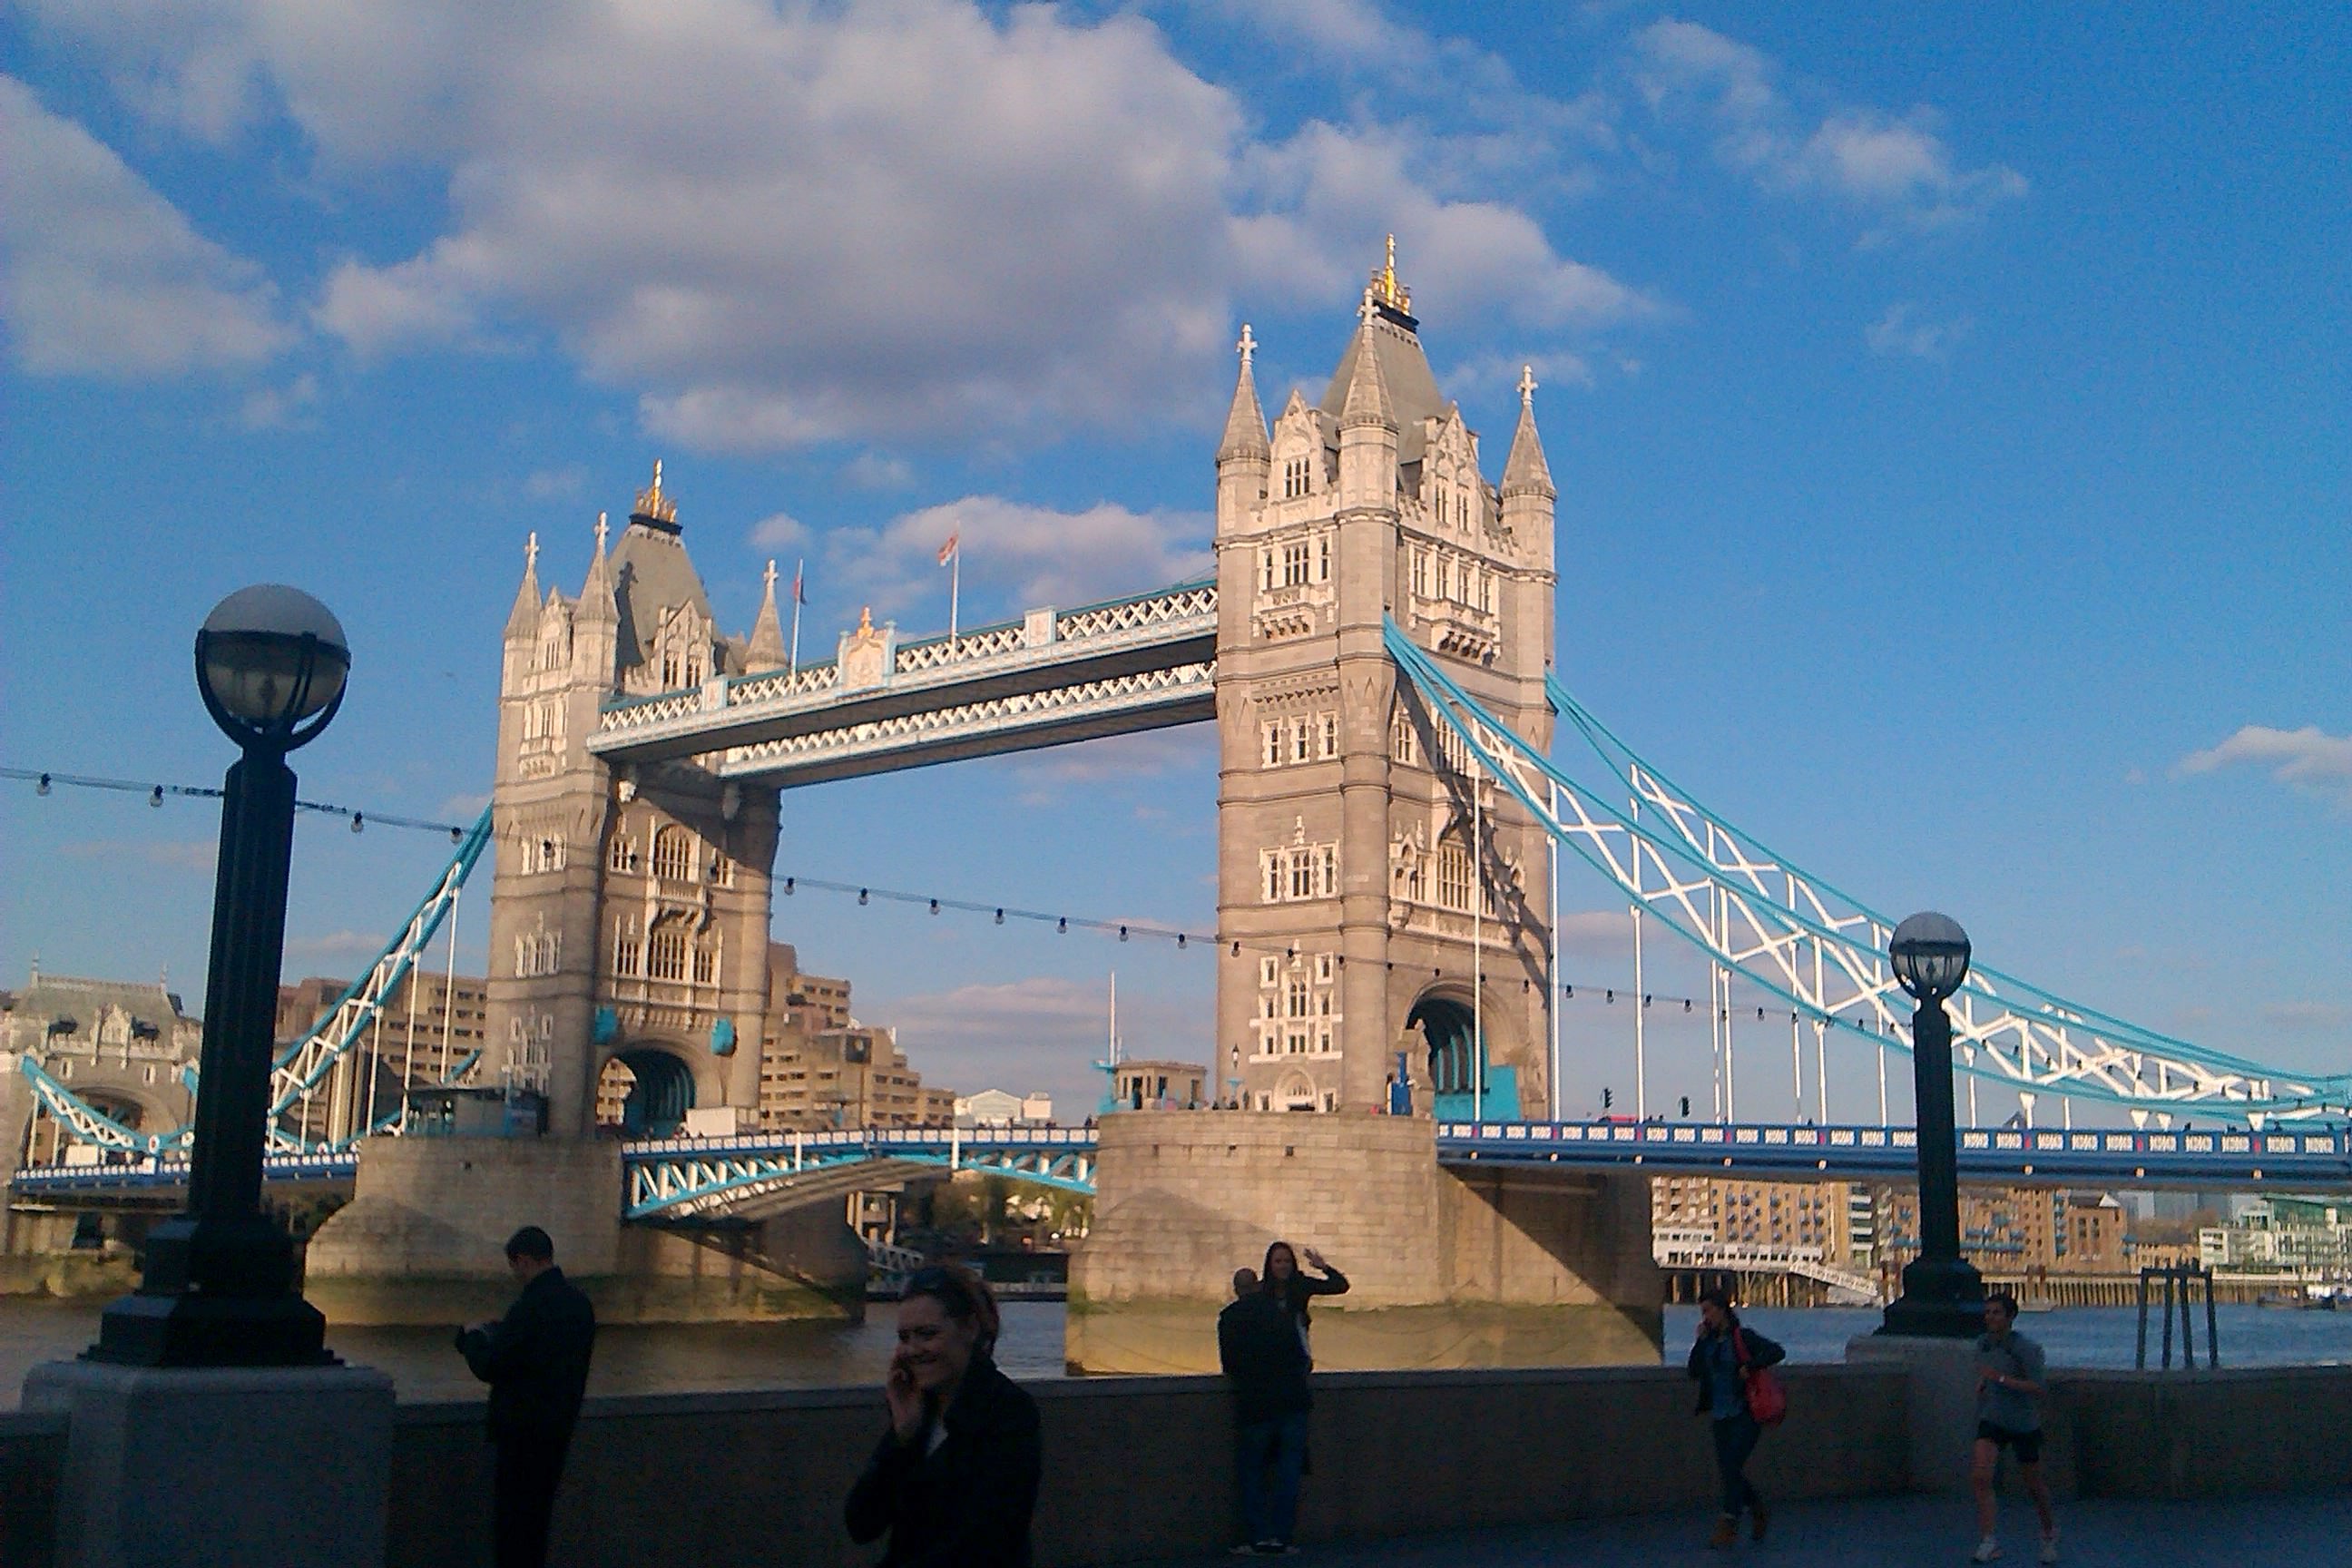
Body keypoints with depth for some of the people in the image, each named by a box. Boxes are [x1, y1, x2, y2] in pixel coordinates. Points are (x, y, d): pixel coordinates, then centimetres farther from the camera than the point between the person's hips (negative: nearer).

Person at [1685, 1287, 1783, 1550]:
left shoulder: (1743, 1337, -6)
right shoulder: (1708, 1341, 11)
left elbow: (1777, 1351, -15)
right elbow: (1694, 1372, 3)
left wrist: (1750, 1366, -22)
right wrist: (1700, 1341, -3)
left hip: (1745, 1415, -7)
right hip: (1721, 1417, 7)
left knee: (1731, 1467, -13)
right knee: (1728, 1470, 8)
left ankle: (1728, 1525, -10)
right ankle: (1759, 1512, 30)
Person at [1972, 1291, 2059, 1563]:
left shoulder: (2024, 1348, -17)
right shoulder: (1982, 1343, 1)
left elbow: (2038, 1388, -24)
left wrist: (2000, 1378, -31)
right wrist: (1982, 1384, 5)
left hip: (2024, 1424, -4)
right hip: (1992, 1420, 4)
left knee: (2033, 1484, 13)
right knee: (1979, 1477, -17)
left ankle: (2049, 1531, 42)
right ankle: (1990, 1543, -16)